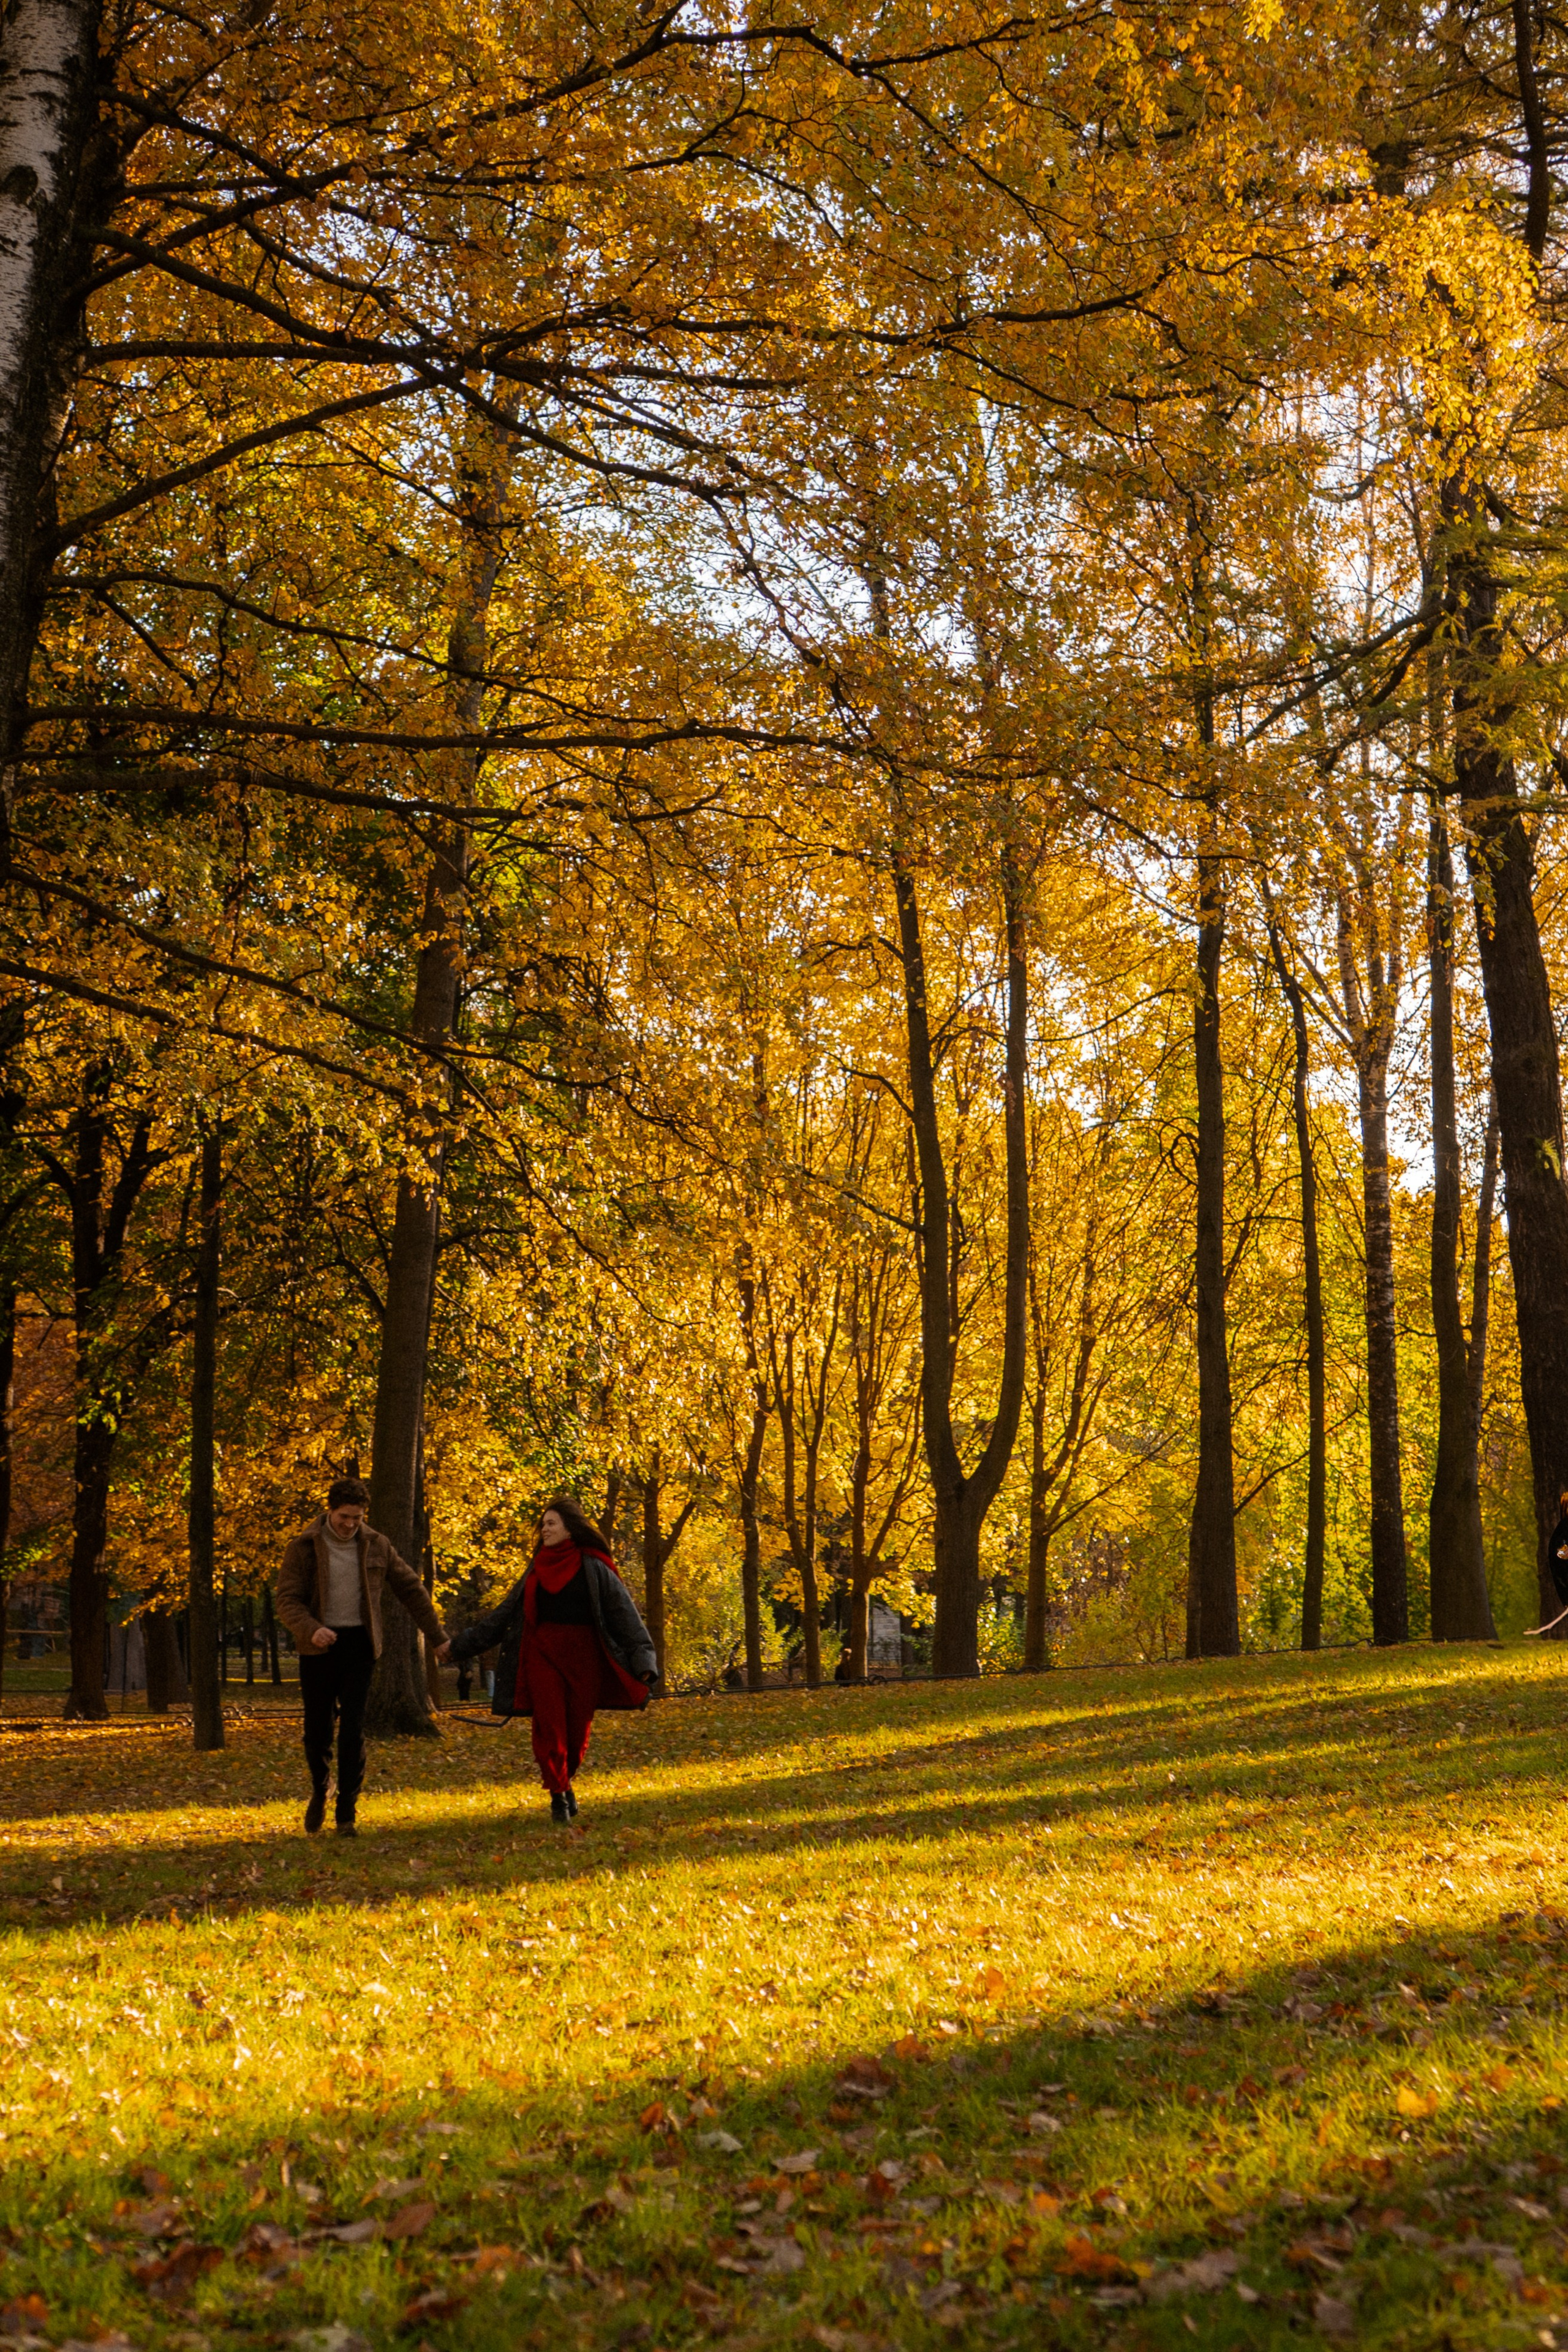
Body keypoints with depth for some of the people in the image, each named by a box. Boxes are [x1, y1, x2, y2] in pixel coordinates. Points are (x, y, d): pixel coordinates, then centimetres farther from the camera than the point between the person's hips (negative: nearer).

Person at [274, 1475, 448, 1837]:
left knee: (353, 1731, -7)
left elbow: (411, 1589, 11)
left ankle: (347, 1814, -1)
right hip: (319, 1647, -1)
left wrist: (437, 1636, 11)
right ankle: (320, 1792, 34)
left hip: (359, 1646, 1)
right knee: (318, 1729, 6)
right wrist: (312, 1630, -29)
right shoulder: (303, 1547, -3)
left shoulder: (376, 1546, 4)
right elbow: (288, 1600, -9)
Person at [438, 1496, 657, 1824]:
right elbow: (504, 1613, 18)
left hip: (583, 1654, -2)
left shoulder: (593, 1568, 1)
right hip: (543, 1655, 2)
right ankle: (558, 1796, 0)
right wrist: (459, 1644, 17)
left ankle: (566, 1782, 29)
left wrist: (643, 1659, -14)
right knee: (549, 1727, -8)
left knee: (578, 1729, 3)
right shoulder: (537, 1570, 12)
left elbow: (623, 1612, -3)